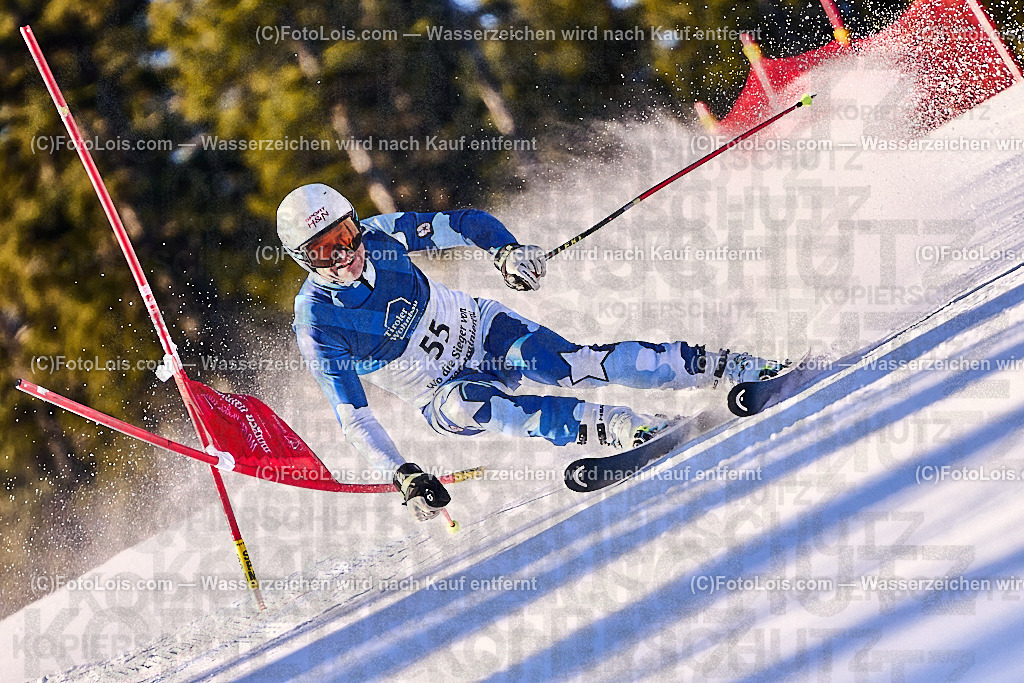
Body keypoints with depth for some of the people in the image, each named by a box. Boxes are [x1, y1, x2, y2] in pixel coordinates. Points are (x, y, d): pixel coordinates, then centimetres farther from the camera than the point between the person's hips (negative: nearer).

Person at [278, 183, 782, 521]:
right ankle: (616, 428, -41)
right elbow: (352, 417, -19)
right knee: (466, 406, -37)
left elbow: (464, 224, -5)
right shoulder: (317, 328, -21)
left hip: (477, 329, 1)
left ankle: (729, 368, -24)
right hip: (442, 393, -1)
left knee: (569, 364, -24)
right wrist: (402, 477, -30)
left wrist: (508, 251, -25)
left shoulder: (379, 235, -15)